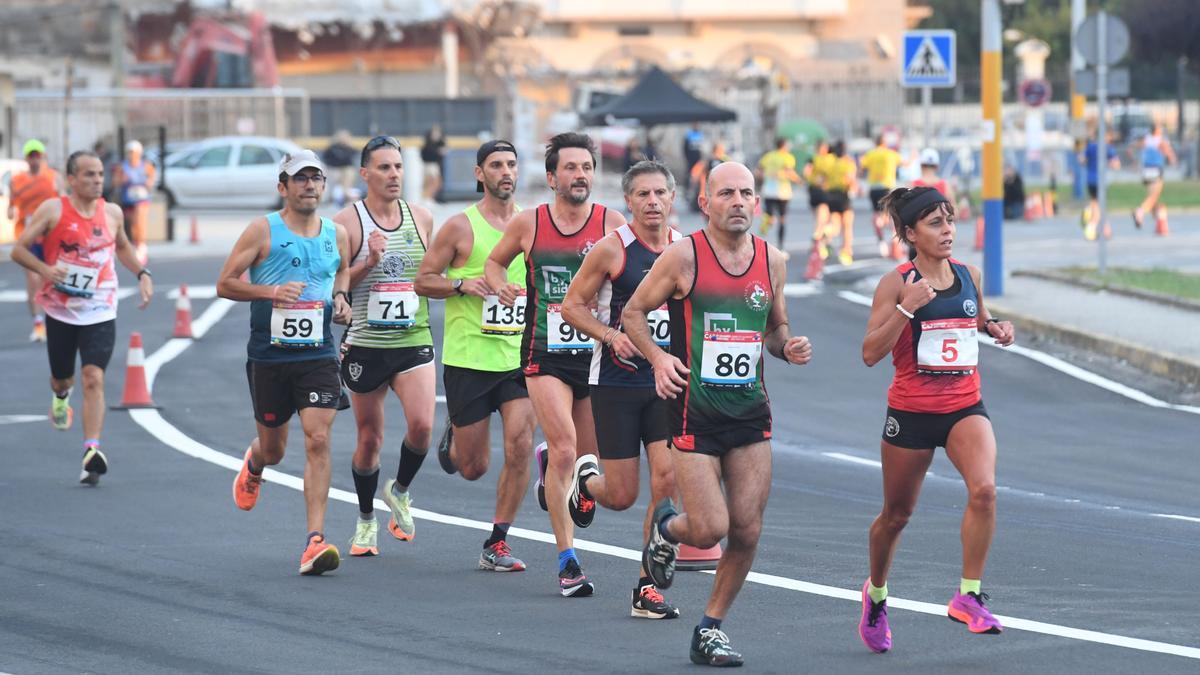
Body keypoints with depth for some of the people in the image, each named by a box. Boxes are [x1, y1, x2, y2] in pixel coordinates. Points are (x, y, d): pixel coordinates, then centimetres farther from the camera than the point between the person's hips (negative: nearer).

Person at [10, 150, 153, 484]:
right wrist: (44, 270, -26)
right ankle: (61, 396, 56)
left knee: (93, 378, -16)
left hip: (100, 313, 0)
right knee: (62, 378, 16)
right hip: (60, 311, 0)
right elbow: (19, 249, -8)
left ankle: (92, 453, -24)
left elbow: (122, 247, 24)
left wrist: (142, 273, 9)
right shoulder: (53, 211, -8)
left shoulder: (111, 213, 3)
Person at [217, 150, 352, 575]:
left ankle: (315, 541, -18)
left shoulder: (337, 235, 7)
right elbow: (225, 284, -4)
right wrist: (270, 291, -19)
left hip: (318, 355, 1)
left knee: (318, 440, -15)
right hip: (269, 355, -1)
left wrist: (340, 297, 7)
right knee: (273, 449, 12)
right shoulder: (263, 231, -4)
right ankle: (253, 465, 52)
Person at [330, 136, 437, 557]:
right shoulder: (347, 223, -5)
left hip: (414, 342, 2)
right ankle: (366, 521, 27)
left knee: (421, 424, -18)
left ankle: (400, 490, 10)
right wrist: (369, 263, -19)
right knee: (369, 439, 6)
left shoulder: (422, 219, 7)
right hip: (365, 345, -2)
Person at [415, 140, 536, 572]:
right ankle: (453, 440, 42)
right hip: (469, 358, -2)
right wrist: (462, 284, -17)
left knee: (520, 448, -13)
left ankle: (497, 544, -2)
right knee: (473, 468, 5)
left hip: (520, 357, 2)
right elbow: (423, 281, 0)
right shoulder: (461, 227, -4)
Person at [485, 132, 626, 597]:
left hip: (597, 353, 2)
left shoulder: (612, 224, -1)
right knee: (565, 451, -16)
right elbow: (495, 261, 18)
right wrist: (501, 285, -4)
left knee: (588, 459, 8)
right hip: (545, 354, -2)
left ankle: (548, 461, 47)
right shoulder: (528, 224, 1)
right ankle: (567, 559, -9)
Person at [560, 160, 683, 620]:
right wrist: (612, 336, -17)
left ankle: (647, 587, 0)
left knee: (667, 477, -12)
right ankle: (586, 480, 39)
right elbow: (572, 304, -3)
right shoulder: (612, 249, -8)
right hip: (616, 382, -3)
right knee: (622, 496, 1)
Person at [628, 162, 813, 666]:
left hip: (751, 415, 4)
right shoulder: (682, 256, -7)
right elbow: (634, 312, 2)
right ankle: (666, 527, 26)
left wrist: (788, 347, -2)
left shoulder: (772, 262, 6)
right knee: (709, 530, -10)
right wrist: (658, 357, -15)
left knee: (746, 532, 0)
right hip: (694, 412, -4)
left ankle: (711, 626, 18)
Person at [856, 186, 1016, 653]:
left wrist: (997, 329, 2)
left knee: (983, 488, -24)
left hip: (965, 407, 3)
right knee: (897, 514, 12)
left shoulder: (969, 275, 4)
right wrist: (906, 307, -25)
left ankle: (969, 596, -16)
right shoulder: (897, 283, -9)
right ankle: (876, 593, 39)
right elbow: (871, 353, -15)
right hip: (911, 411, -3)